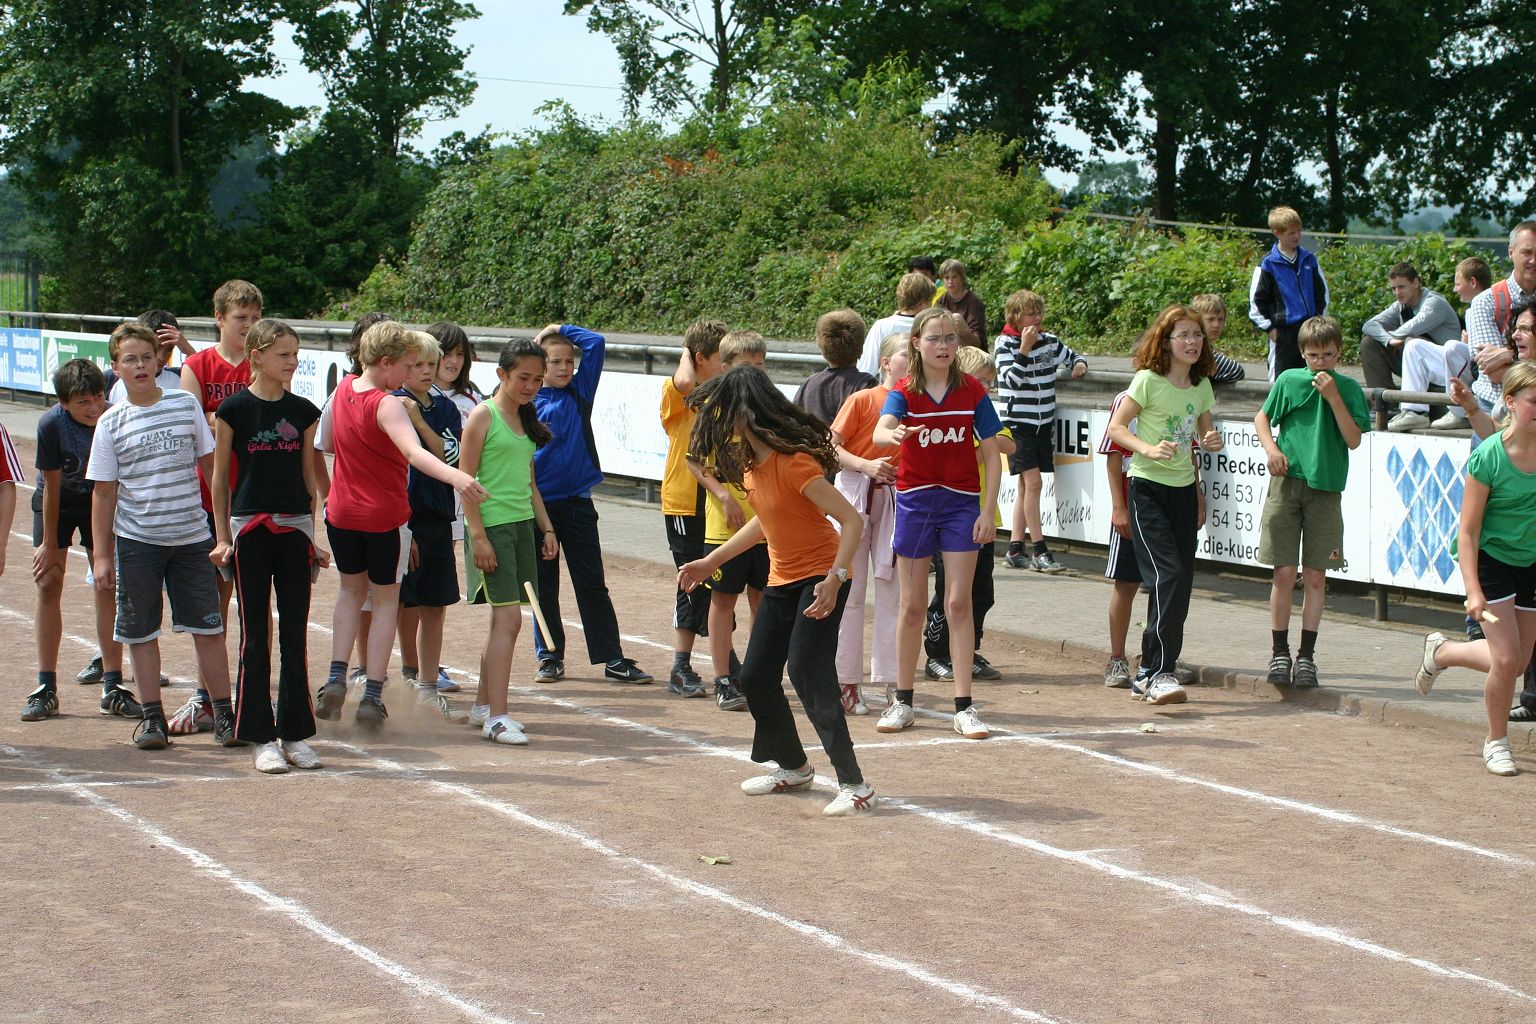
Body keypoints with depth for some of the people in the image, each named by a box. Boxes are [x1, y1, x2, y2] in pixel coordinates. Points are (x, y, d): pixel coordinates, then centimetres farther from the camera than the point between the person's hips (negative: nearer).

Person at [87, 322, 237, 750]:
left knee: (209, 628, 2)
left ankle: (222, 713, 11)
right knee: (141, 632, 6)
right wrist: (100, 554, 0)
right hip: (136, 539, 0)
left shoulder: (187, 405, 1)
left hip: (191, 535, 0)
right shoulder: (112, 423, 0)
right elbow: (103, 493, 2)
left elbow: (211, 464, 9)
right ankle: (152, 716, 17)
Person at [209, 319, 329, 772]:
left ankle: (295, 734, 13)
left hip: (294, 529, 3)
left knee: (295, 636, 5)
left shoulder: (303, 411, 6)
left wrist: (314, 537, 9)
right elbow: (219, 476, 2)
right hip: (250, 527, -3)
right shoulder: (235, 408, -3)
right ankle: (261, 737, 6)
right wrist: (222, 537, -1)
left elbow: (309, 477, 12)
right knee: (255, 636, 1)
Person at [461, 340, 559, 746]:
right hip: (493, 525, -8)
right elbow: (465, 480, -11)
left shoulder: (525, 420, 15)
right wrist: (478, 536, -17)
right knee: (509, 617, -14)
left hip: (523, 525, 8)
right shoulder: (483, 416, -7)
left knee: (504, 617, 11)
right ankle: (497, 717, -14)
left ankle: (483, 705, 20)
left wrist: (546, 528, 17)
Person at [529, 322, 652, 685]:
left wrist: (561, 329, 3)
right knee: (544, 586, 8)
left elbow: (596, 344, -1)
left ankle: (613, 659, 7)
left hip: (578, 502, 2)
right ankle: (550, 656, 18)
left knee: (592, 584, 5)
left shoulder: (580, 392, 5)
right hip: (539, 503, -2)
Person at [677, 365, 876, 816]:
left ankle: (854, 784, -15)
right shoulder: (750, 461, 4)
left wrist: (834, 580, -37)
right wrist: (710, 562, 24)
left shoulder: (794, 463, -24)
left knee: (807, 674, -20)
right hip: (781, 579, 9)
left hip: (820, 579, -9)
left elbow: (852, 521, -27)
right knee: (755, 677, 10)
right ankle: (793, 767, 29)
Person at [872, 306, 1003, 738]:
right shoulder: (904, 392, -5)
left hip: (961, 501, 0)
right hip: (915, 500, 0)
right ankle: (902, 702, 17)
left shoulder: (972, 391, -2)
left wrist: (988, 511, -6)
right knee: (912, 605, 7)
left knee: (959, 603, -2)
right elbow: (880, 431, -26)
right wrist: (893, 434, -50)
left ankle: (964, 707, 2)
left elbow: (991, 453, 1)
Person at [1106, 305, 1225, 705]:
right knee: (1169, 575, -19)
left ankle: (1149, 673, 14)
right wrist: (1148, 449, -24)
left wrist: (1212, 442, -3)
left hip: (1184, 489, 7)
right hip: (1149, 488, -6)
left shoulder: (1201, 385, 9)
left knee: (1180, 582, 4)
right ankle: (1159, 672, -16)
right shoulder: (1149, 380, -9)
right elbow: (1116, 427, -8)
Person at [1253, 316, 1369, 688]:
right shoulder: (1289, 380, 5)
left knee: (1315, 577, 2)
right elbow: (1262, 417, 17)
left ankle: (1306, 656, 11)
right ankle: (1280, 653, 9)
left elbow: (1354, 440, -5)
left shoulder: (1348, 388, 4)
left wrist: (1333, 397, -12)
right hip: (1287, 482, 0)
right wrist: (1271, 447, -2)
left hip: (1326, 488, 0)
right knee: (1285, 573, -1)